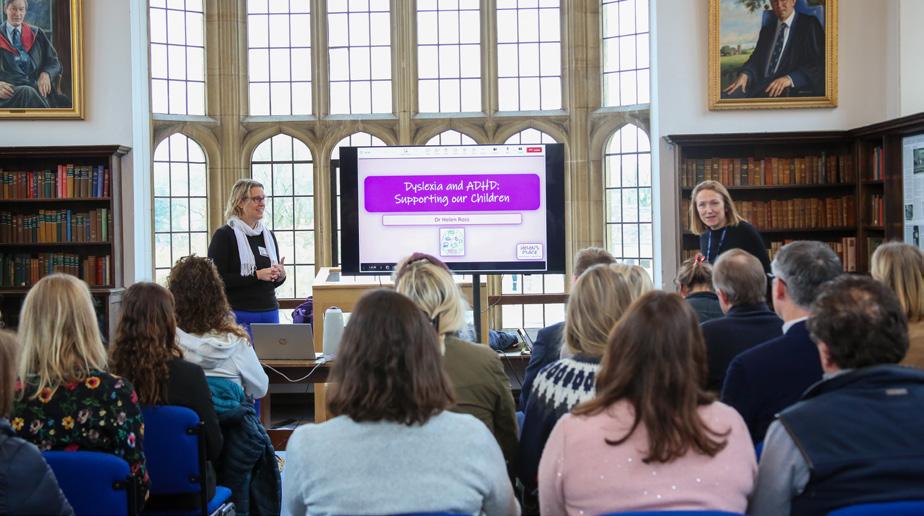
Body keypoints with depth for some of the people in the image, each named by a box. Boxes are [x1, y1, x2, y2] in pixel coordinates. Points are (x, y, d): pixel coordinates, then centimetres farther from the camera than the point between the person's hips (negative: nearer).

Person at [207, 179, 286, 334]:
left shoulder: (269, 235, 13)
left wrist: (280, 275, -2)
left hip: (270, 313, 5)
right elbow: (217, 280, -12)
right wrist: (256, 275, -18)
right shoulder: (224, 235, -5)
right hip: (239, 314, -5)